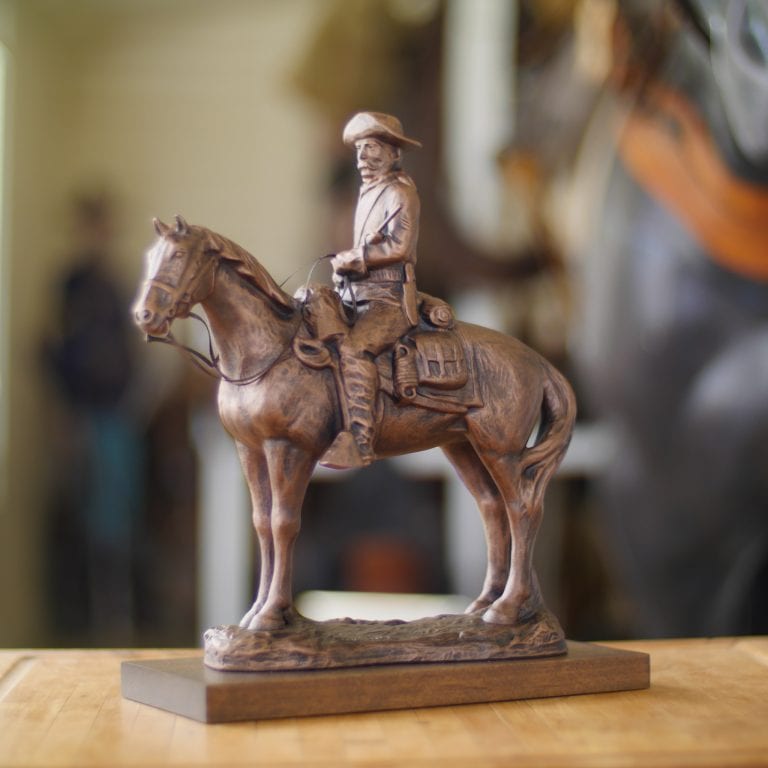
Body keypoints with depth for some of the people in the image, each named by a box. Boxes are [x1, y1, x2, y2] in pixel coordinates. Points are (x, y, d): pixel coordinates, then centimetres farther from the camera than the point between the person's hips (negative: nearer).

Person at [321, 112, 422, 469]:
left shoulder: (400, 192, -5)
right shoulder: (367, 193, 22)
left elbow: (398, 247, -18)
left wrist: (351, 259, -13)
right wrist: (347, 262, 5)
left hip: (390, 300, -10)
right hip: (356, 298, 10)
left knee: (352, 347, -33)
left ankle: (358, 439, -38)